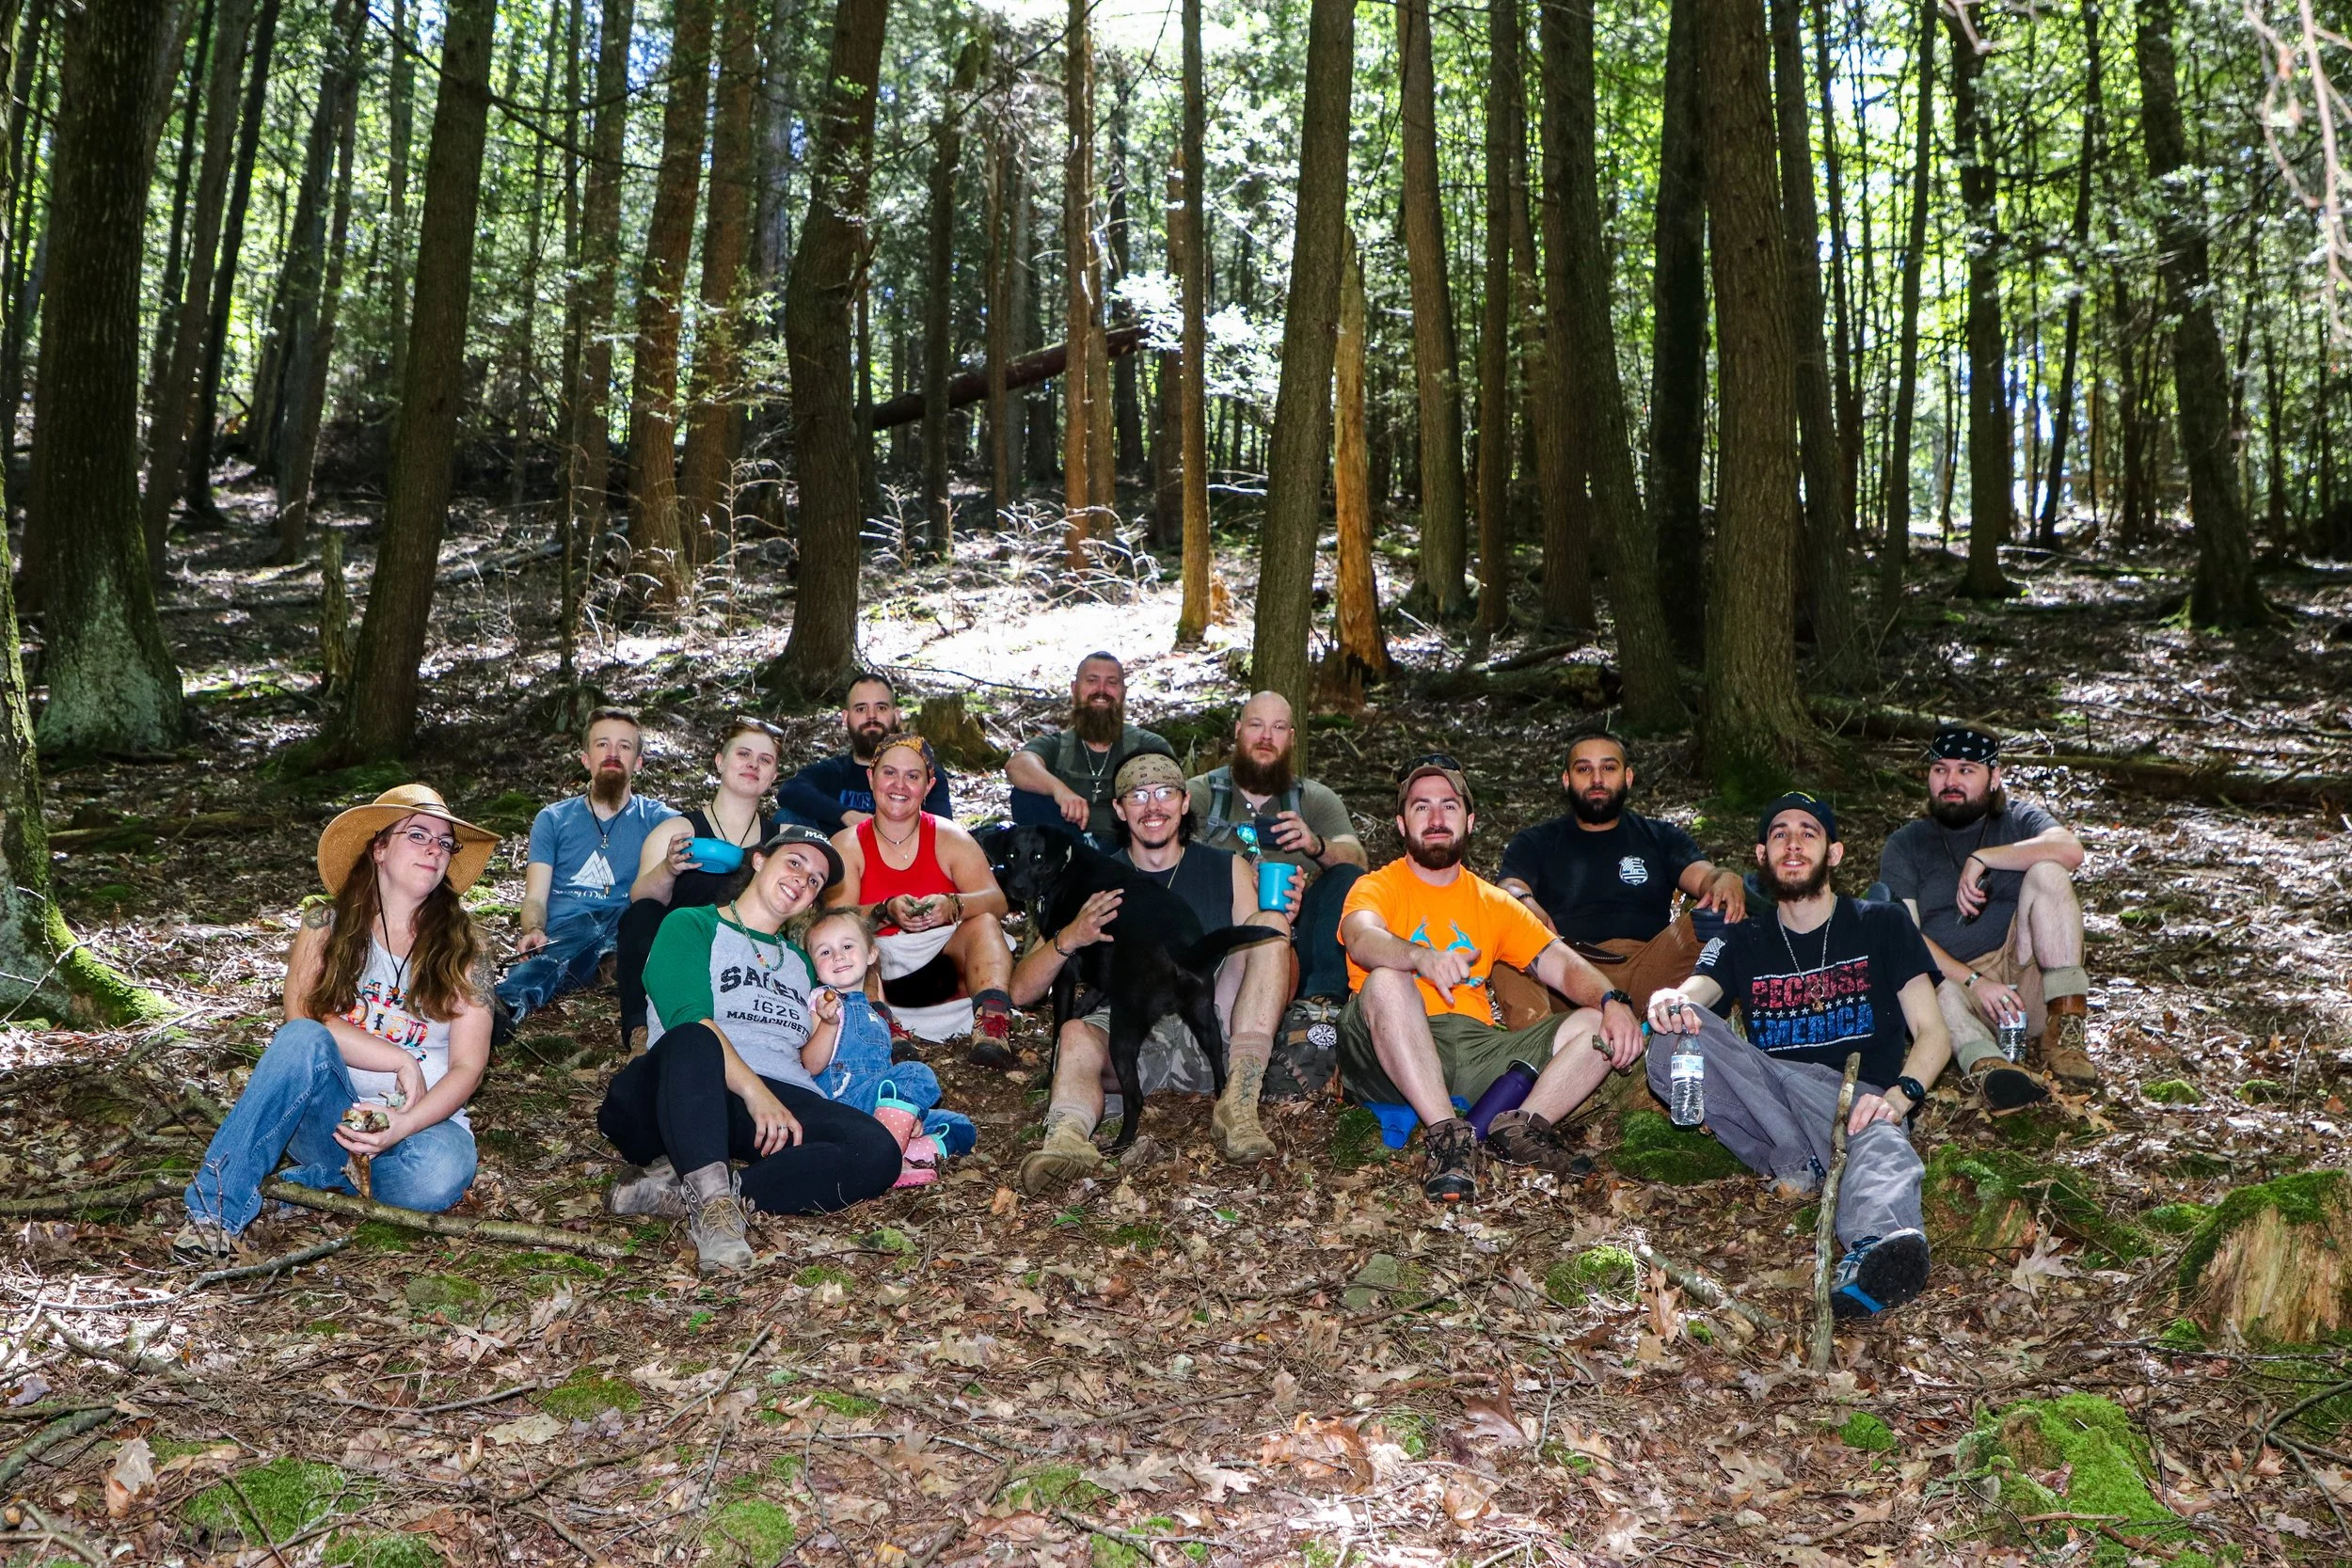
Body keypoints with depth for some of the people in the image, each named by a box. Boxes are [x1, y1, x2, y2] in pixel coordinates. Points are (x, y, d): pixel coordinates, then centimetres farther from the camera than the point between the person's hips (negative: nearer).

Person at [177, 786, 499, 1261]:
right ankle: (218, 1207, -29)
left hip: (424, 1120, 0)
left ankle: (317, 1183, -6)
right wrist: (402, 1062, -16)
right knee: (303, 1041, -31)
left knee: (438, 1175, -35)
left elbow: (467, 1066, -4)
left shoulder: (460, 950, 4)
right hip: (327, 1114, 0)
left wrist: (404, 1125, -22)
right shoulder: (326, 928, 4)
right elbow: (303, 1021, -10)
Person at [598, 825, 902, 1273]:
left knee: (878, 1152, -28)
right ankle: (712, 1202, -44)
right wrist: (755, 1091, -20)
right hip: (681, 1097, -5)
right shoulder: (692, 926, 12)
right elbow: (688, 1020, -7)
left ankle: (681, 1192, -33)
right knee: (694, 1040, -40)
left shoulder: (799, 962, 31)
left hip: (779, 1100, 5)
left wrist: (827, 1025, 7)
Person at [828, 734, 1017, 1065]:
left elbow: (996, 901, -8)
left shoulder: (950, 838, 5)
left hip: (944, 966, 1)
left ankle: (992, 1025, -42)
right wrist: (887, 911, -30)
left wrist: (952, 906, -30)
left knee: (984, 923, -23)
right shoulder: (846, 845, 3)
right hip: (876, 973, 0)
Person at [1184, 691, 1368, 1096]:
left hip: (1300, 943, 2)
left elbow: (1357, 861, 0)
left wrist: (1318, 846, -24)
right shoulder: (1199, 794, 15)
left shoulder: (1317, 800, 19)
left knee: (1347, 878, -23)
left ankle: (1322, 1006, -34)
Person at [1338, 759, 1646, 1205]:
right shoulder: (1377, 888, 9)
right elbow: (1362, 939, -15)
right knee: (1385, 981, -34)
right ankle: (1448, 1135, -35)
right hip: (1391, 1059, -4)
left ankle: (1521, 1126, -23)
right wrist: (1422, 956, -37)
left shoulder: (1494, 903, 23)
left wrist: (1613, 1000, -12)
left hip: (1478, 1047, 4)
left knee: (1604, 1025, -8)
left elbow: (1562, 964, 10)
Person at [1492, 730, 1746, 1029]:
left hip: (1646, 969, 1)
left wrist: (1725, 880, -18)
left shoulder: (1661, 838, 27)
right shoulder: (1534, 843, 22)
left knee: (1721, 916, -23)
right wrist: (1524, 902, -24)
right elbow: (1510, 888, 3)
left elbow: (1702, 876, 9)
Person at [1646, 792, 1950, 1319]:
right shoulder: (1742, 942, 20)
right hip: (1768, 1094, 2)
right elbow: (1695, 991, -1)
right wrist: (1670, 1001, -28)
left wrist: (1898, 1096, -15)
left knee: (1880, 1141, -39)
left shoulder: (1881, 925, 16)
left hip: (1858, 1096, -2)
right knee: (1676, 1035, -25)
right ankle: (1797, 1166, -29)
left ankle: (1877, 1246, -73)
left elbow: (1932, 1033, 7)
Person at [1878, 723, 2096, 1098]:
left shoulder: (2018, 821, 15)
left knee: (2046, 872, -17)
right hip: (1951, 987, -1)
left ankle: (2065, 1031, -25)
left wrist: (1982, 859, -14)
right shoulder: (1905, 845, 12)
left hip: (2025, 987, 1)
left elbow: (2071, 851, -10)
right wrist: (1975, 982, -18)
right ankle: (1985, 1064, -58)